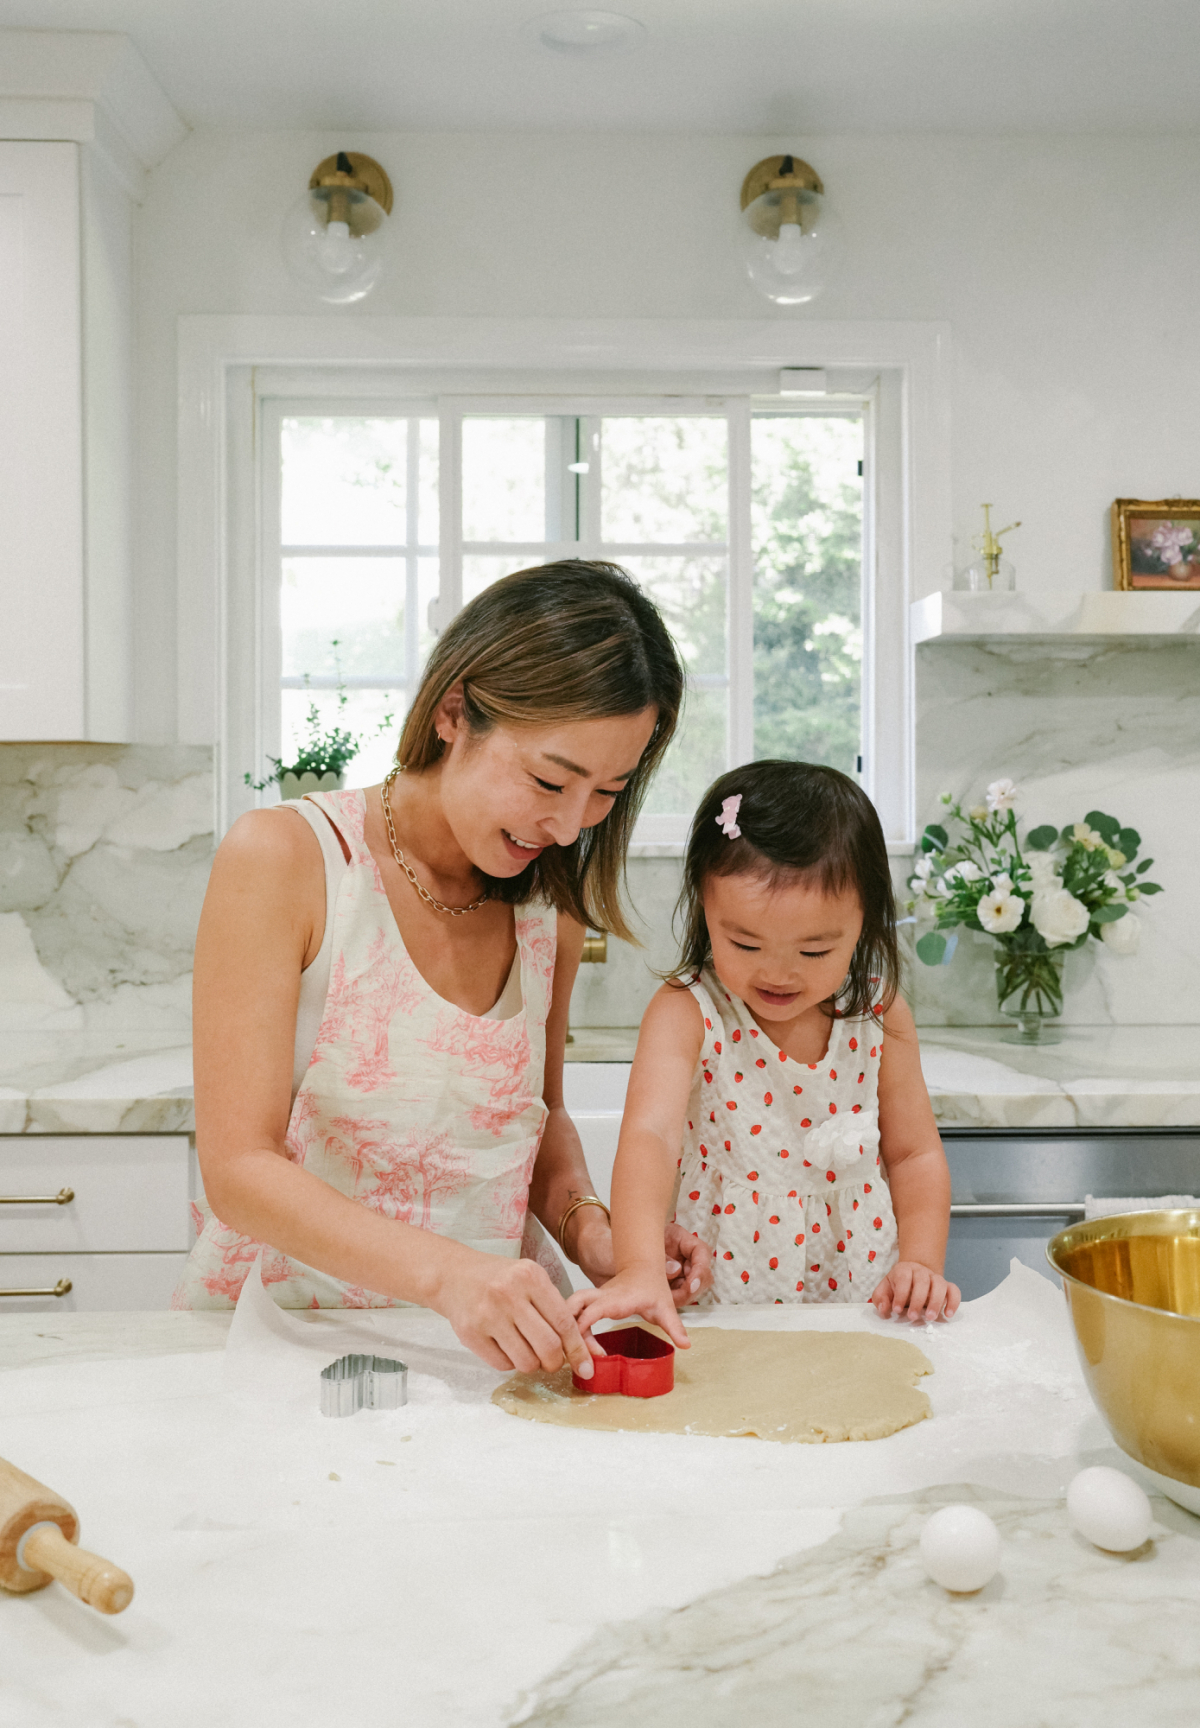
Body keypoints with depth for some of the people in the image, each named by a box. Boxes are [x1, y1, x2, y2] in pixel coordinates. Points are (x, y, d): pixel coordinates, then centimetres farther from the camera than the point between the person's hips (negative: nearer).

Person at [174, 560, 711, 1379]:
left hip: (494, 1340, 2)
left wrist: (588, 1224, -3)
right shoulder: (281, 859, -12)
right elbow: (239, 1169, -16)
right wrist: (444, 1272, -31)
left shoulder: (549, 899, 4)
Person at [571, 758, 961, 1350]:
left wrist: (921, 1264, -4)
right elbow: (649, 1135, -29)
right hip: (714, 1312, -3)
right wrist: (639, 1267, -45)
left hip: (859, 1308, 3)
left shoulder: (878, 1015, -1)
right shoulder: (686, 1013, -13)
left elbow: (915, 1153, 11)